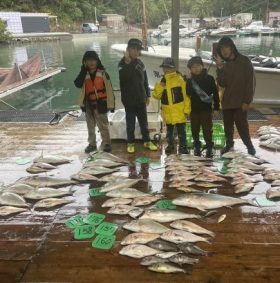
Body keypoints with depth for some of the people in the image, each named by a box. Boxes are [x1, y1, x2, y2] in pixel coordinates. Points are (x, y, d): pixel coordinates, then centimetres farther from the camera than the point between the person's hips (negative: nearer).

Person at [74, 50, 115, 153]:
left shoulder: (103, 73, -8)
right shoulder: (84, 74, 3)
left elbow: (109, 89, -8)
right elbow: (78, 84, -15)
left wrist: (111, 104, -10)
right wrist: (83, 70, -16)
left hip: (100, 104, -4)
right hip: (88, 104, 4)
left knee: (103, 126, 4)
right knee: (90, 126, 15)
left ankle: (106, 143, 18)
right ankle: (92, 144, 28)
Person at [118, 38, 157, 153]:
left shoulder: (140, 63, 7)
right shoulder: (123, 63, -8)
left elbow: (145, 80, 14)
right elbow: (124, 77, -27)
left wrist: (147, 95, 13)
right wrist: (127, 63, -29)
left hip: (141, 99, 4)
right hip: (129, 100, -4)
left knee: (144, 122, 14)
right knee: (130, 123, 6)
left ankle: (147, 141, 26)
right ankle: (130, 143, 20)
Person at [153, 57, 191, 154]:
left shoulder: (180, 79, -8)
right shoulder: (162, 81, 6)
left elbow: (186, 95, -8)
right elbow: (156, 95, 2)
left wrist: (186, 109, -10)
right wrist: (160, 85, -13)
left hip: (179, 112, -5)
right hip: (167, 113, 5)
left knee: (181, 131, 2)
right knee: (169, 131, 20)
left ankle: (183, 147, 15)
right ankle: (170, 145, 37)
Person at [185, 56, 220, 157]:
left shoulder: (209, 78, -2)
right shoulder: (189, 81, 4)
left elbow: (215, 94, 0)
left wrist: (216, 107, -3)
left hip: (206, 109, -3)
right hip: (194, 109, 3)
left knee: (207, 129, -2)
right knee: (195, 130, 9)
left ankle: (209, 147, 9)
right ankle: (197, 147, 23)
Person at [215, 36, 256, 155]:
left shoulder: (244, 61, -4)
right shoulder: (225, 65, 11)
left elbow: (251, 82, -8)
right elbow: (222, 83, 2)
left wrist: (247, 101, -14)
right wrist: (220, 69, -10)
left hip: (241, 101, -5)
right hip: (227, 101, 5)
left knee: (241, 125, -9)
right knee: (227, 125, 10)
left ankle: (249, 145, 9)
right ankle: (229, 144, 29)